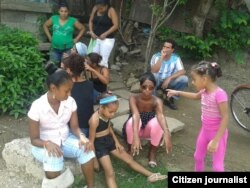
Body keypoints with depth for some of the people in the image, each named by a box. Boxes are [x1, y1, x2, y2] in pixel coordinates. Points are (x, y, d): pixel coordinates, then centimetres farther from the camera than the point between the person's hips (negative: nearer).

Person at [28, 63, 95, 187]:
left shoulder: (70, 102, -11)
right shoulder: (37, 107, -22)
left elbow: (74, 127, -3)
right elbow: (34, 139, -15)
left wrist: (81, 136, -26)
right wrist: (48, 144, -37)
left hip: (65, 139, 4)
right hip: (44, 144, -4)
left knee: (86, 149, -25)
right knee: (54, 158, -38)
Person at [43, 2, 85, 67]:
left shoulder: (73, 21, -5)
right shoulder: (54, 18, 1)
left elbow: (82, 29, 4)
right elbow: (45, 25, 16)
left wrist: (76, 39, -1)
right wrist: (49, 37, 8)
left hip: (68, 49, -3)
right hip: (55, 48, 3)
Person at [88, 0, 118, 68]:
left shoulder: (111, 11, -13)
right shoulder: (95, 9, 2)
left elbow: (116, 25, -15)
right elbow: (91, 21, 12)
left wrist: (105, 34, -20)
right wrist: (91, 31, -4)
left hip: (107, 39, -5)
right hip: (96, 38, 6)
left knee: (103, 60, -8)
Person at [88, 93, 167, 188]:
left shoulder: (106, 114, -6)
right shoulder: (95, 120, -28)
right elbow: (91, 140, -19)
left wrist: (117, 142, 14)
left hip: (109, 140, 7)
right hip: (99, 145, -7)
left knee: (129, 159, 11)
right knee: (110, 173, -17)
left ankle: (151, 175, 21)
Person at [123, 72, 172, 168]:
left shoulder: (157, 101, -22)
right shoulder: (133, 98, -25)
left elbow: (161, 116, -42)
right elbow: (135, 115, -42)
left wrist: (167, 133, -61)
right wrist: (136, 136, -59)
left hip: (148, 130, 1)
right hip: (135, 129, -1)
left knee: (157, 122, -33)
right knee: (132, 121, -36)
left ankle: (152, 152, -8)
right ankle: (130, 149, -7)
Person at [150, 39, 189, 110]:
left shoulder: (176, 58, -8)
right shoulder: (156, 56, -14)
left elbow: (182, 71, -19)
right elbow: (153, 71, -29)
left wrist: (169, 78, -30)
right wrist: (162, 57, -31)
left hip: (168, 82, 2)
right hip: (157, 82, -2)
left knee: (184, 79, -22)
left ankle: (169, 99, -7)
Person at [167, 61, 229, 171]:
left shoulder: (219, 94, -29)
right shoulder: (204, 91, -4)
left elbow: (225, 118, -28)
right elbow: (196, 96, 21)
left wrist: (215, 140, -29)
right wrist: (177, 93, 21)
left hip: (218, 133, -8)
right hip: (205, 130, 9)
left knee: (217, 166, -1)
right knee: (198, 157, 23)